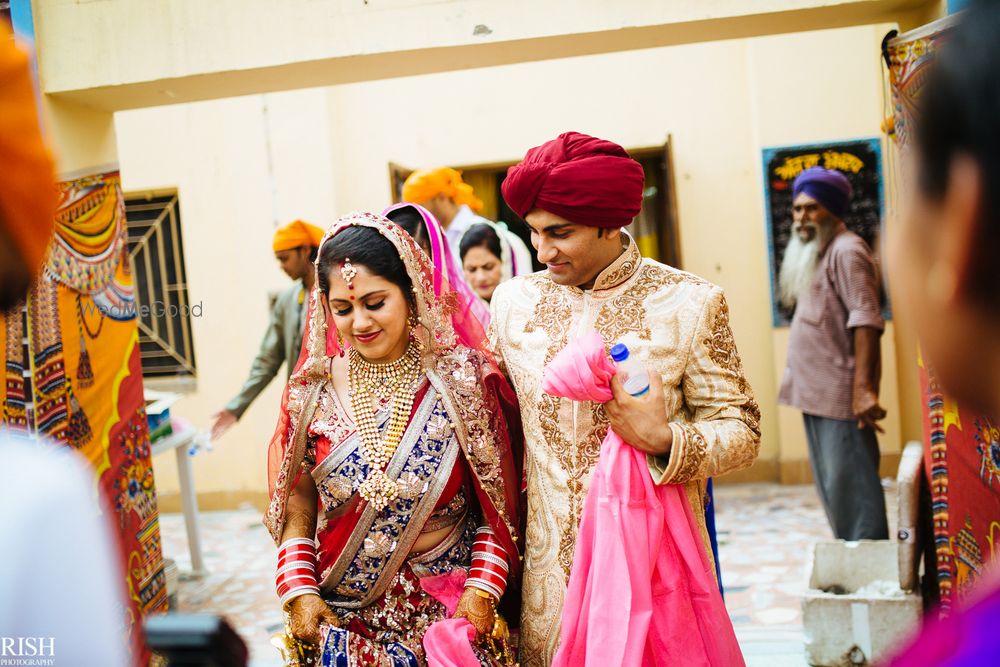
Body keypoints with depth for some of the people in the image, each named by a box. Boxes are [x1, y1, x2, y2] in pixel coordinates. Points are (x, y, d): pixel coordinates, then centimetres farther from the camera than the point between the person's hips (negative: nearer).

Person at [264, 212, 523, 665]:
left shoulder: (464, 379, -8)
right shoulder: (311, 392, -3)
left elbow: (500, 505, -4)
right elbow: (297, 509, 6)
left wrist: (482, 588, -13)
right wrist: (300, 590, -5)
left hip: (449, 612, -1)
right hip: (341, 618, 2)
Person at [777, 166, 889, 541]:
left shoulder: (846, 250, -10)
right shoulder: (813, 254, 19)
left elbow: (866, 319, -20)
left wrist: (863, 387, -27)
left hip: (840, 392, -10)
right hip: (817, 390, 10)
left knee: (850, 483, -7)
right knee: (830, 482, 16)